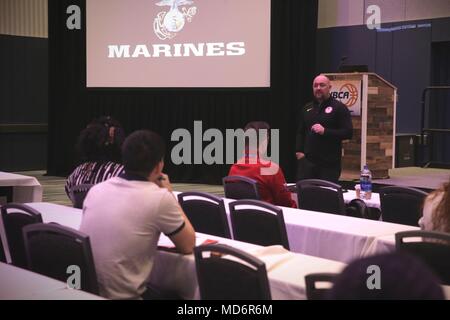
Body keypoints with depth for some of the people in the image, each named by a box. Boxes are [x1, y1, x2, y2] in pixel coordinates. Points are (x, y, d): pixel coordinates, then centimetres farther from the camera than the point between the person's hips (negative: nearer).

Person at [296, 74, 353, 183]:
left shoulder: (339, 108, 0)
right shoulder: (307, 109, 17)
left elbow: (348, 133, -8)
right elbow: (300, 132, 20)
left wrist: (325, 131, -17)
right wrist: (299, 151, 5)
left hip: (330, 163, -4)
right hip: (307, 160, 4)